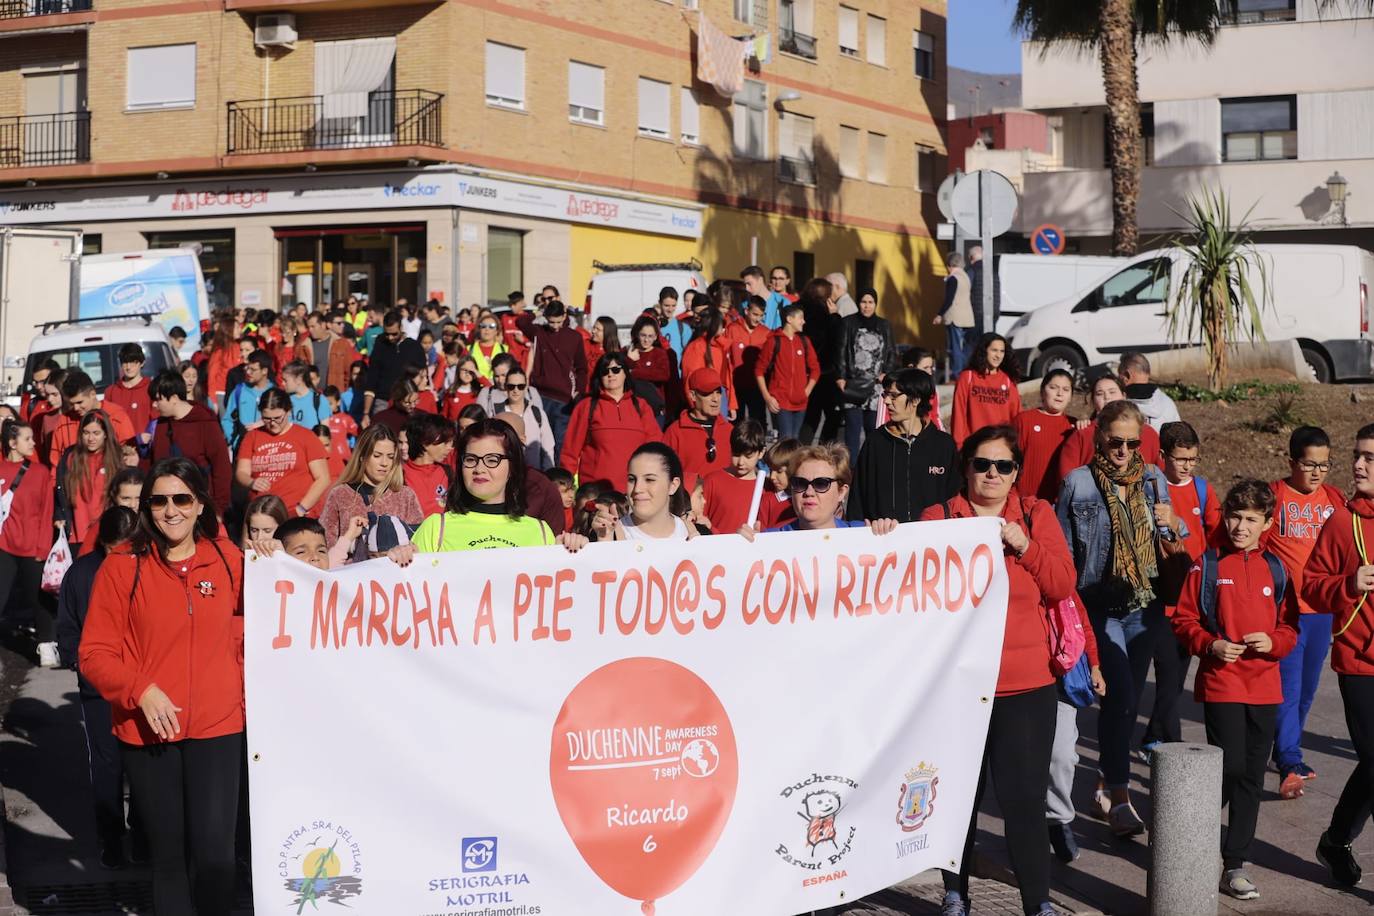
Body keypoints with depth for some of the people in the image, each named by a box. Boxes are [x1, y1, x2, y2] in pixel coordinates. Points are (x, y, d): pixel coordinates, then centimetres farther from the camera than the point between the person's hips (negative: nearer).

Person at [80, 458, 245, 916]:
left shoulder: (229, 560, 3)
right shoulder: (122, 566, -4)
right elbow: (94, 652, -5)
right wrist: (141, 691, -18)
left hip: (217, 727, 1)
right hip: (148, 731, -1)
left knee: (214, 852, -6)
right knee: (168, 855, 10)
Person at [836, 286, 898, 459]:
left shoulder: (884, 326, 12)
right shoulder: (848, 323, 5)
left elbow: (892, 353, 15)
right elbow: (841, 352, 2)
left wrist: (886, 373, 0)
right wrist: (840, 377, -7)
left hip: (876, 385, 2)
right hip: (853, 385, -2)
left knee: (873, 426, -1)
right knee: (853, 426, -6)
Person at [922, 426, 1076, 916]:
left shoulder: (1037, 516, 6)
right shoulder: (939, 518, 3)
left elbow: (1063, 585, -2)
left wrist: (1024, 546, -14)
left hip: (1026, 683, 0)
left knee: (1024, 795, -1)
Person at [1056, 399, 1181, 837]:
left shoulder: (1154, 479, 7)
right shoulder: (1078, 483, -4)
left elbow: (1173, 548, 17)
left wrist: (1174, 525, -5)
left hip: (1145, 606, 4)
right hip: (1101, 606, -4)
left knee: (1128, 698, 11)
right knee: (1120, 692, -18)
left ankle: (1108, 787, 26)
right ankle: (1120, 797, -12)